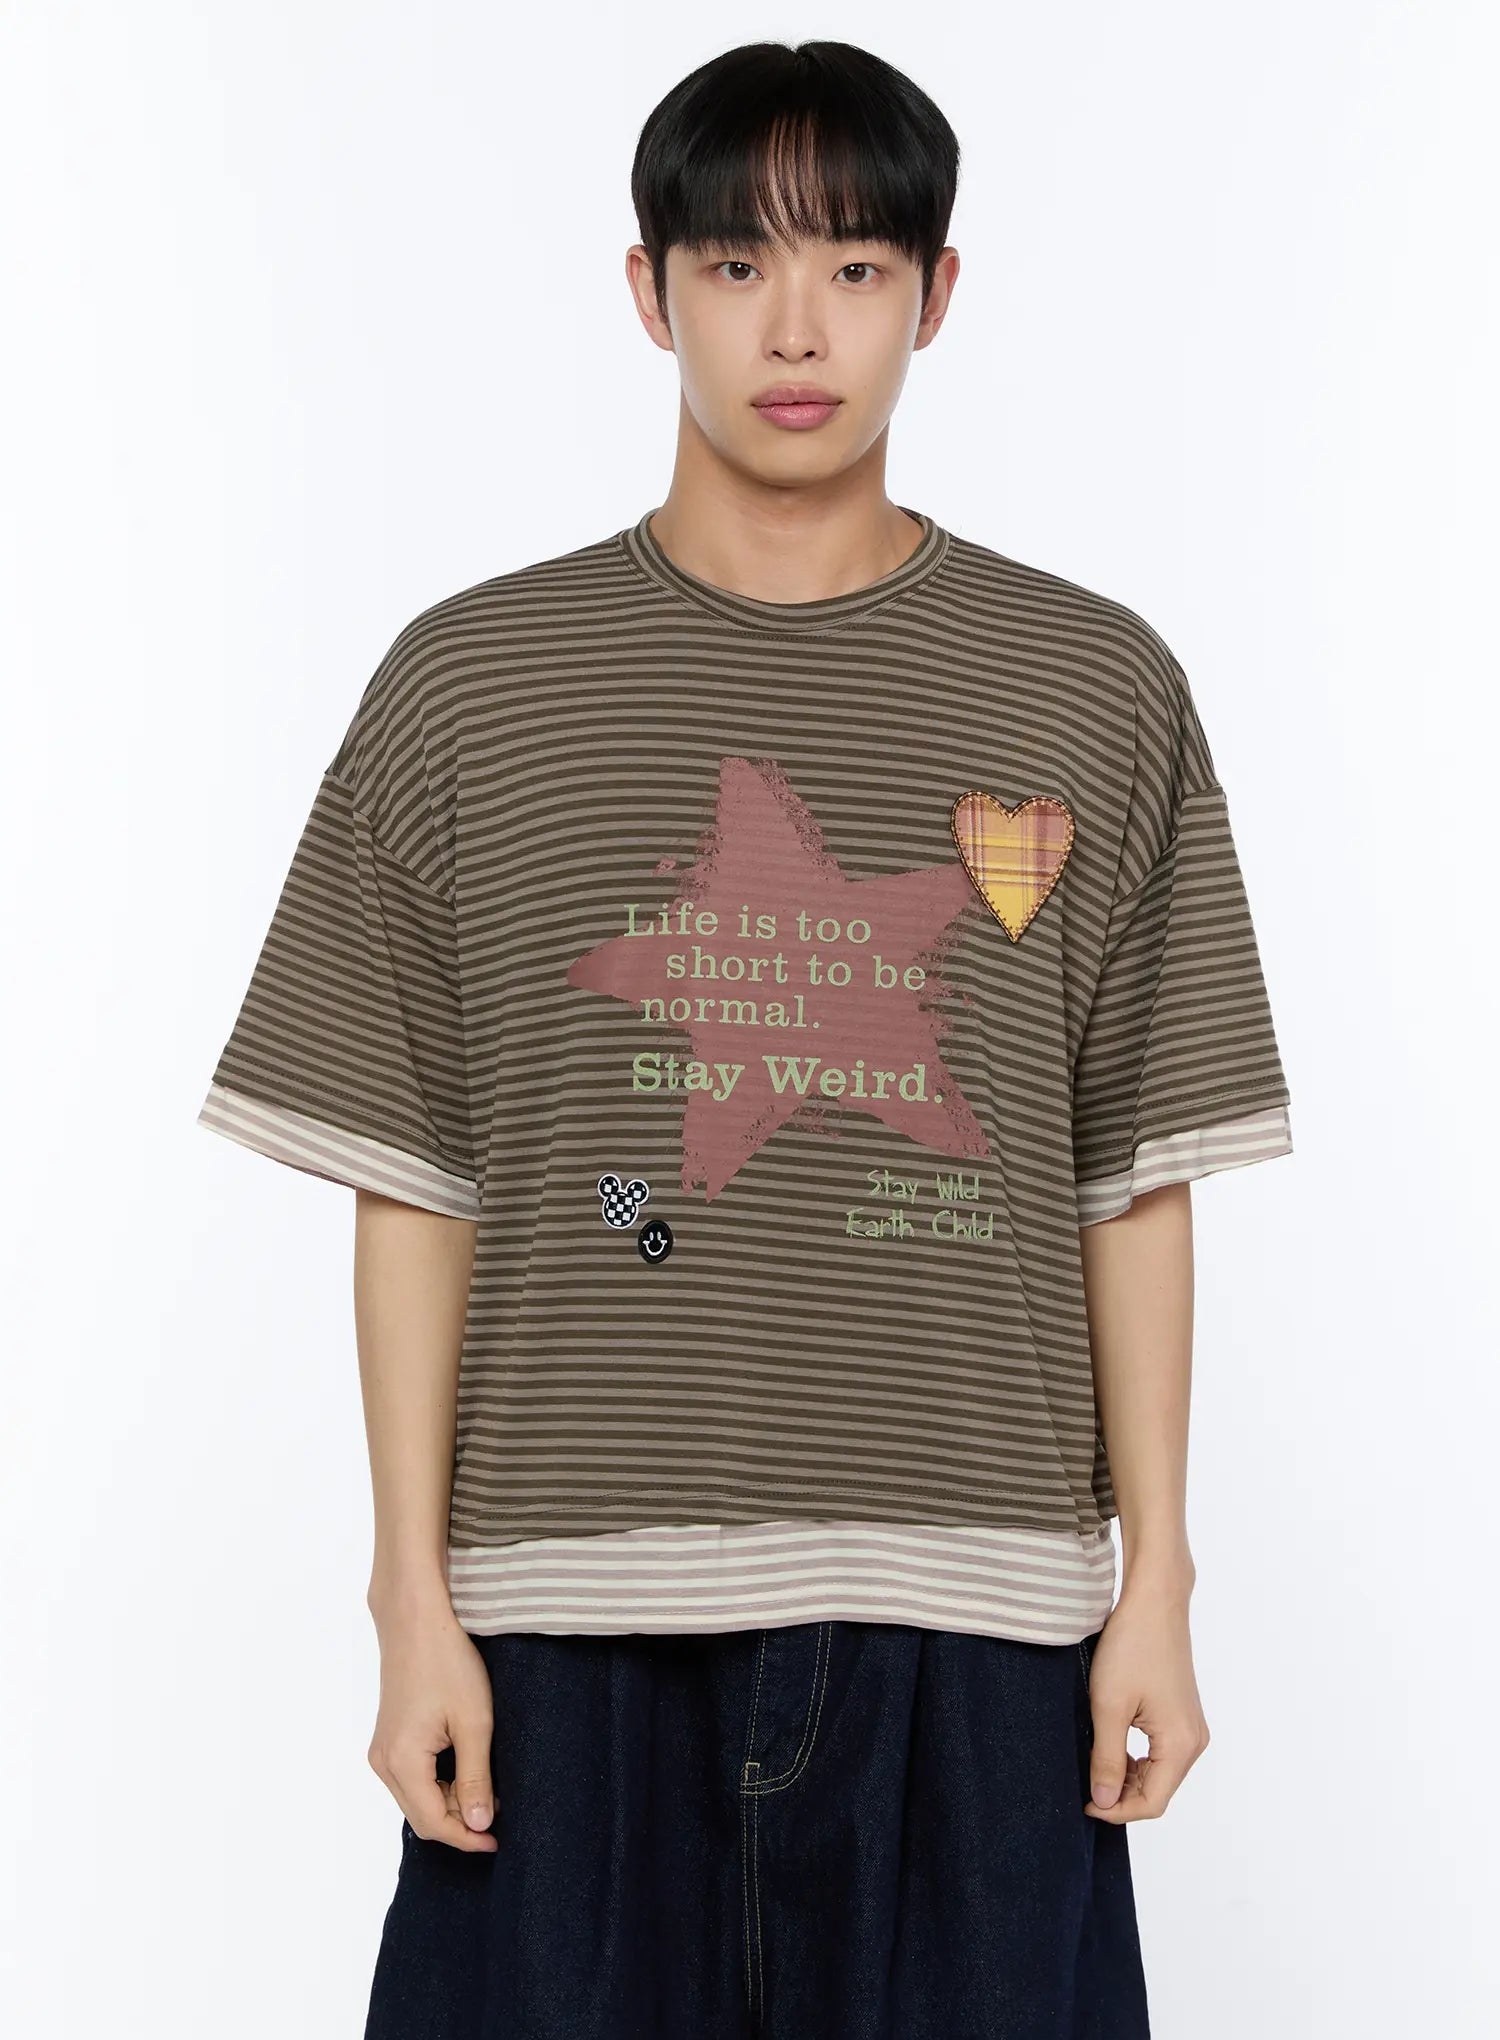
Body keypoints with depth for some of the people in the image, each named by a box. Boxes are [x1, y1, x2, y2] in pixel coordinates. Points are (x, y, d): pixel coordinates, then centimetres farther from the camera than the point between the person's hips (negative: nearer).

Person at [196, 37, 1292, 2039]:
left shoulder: (1094, 691, 5)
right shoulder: (473, 683, 4)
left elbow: (1135, 1181, 7)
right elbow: (414, 1186, 4)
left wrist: (1155, 1580, 3)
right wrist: (414, 1597, 0)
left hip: (969, 1611, 1)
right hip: (572, 1609, 0)